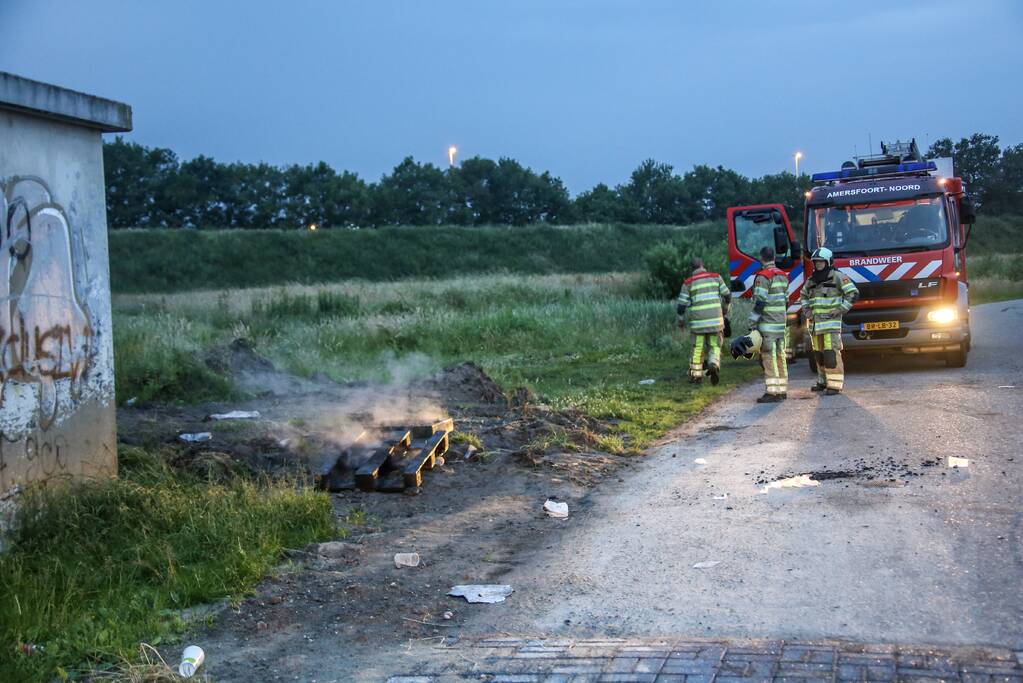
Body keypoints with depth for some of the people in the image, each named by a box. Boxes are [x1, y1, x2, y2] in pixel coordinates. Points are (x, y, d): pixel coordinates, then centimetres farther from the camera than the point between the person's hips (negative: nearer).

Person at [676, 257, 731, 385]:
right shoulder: (715, 277, 6)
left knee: (697, 348, 13)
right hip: (715, 319, 0)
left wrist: (681, 320, 18)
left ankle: (696, 375, 17)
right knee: (715, 346, 10)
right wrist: (725, 310, 25)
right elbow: (727, 295, 7)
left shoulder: (688, 283, 3)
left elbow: (682, 304, 3)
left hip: (697, 320, 0)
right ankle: (714, 365, -17)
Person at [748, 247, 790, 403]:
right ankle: (782, 390, 16)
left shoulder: (763, 277, -12)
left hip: (768, 325, -8)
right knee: (780, 356, 11)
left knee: (769, 358, -8)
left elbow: (759, 302, -17)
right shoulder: (783, 276, 14)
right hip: (781, 324, 8)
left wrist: (752, 323, -14)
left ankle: (772, 392, -10)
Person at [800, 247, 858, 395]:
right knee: (819, 354, 11)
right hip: (815, 323, 7)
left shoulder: (837, 277, -5)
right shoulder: (811, 280, 15)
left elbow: (853, 293, -9)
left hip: (830, 323, -7)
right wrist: (806, 309, 16)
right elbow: (803, 296, 33)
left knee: (831, 353, -12)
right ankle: (823, 381, 21)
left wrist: (840, 310, -12)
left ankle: (835, 384, -11)